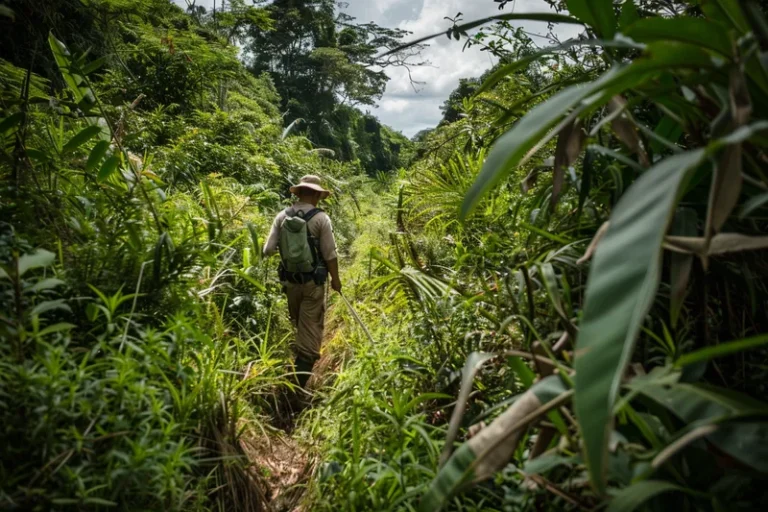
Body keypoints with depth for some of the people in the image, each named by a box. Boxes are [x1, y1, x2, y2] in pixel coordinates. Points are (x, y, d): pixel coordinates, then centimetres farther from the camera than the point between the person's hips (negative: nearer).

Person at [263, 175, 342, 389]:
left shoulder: (282, 216, -3)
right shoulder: (321, 218, -13)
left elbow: (268, 250, -3)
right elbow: (330, 254, -11)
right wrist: (335, 278, 3)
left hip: (290, 279, 4)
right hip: (313, 281, -4)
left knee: (297, 323, 23)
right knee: (311, 325, 4)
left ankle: (300, 361, 40)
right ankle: (302, 374, 3)